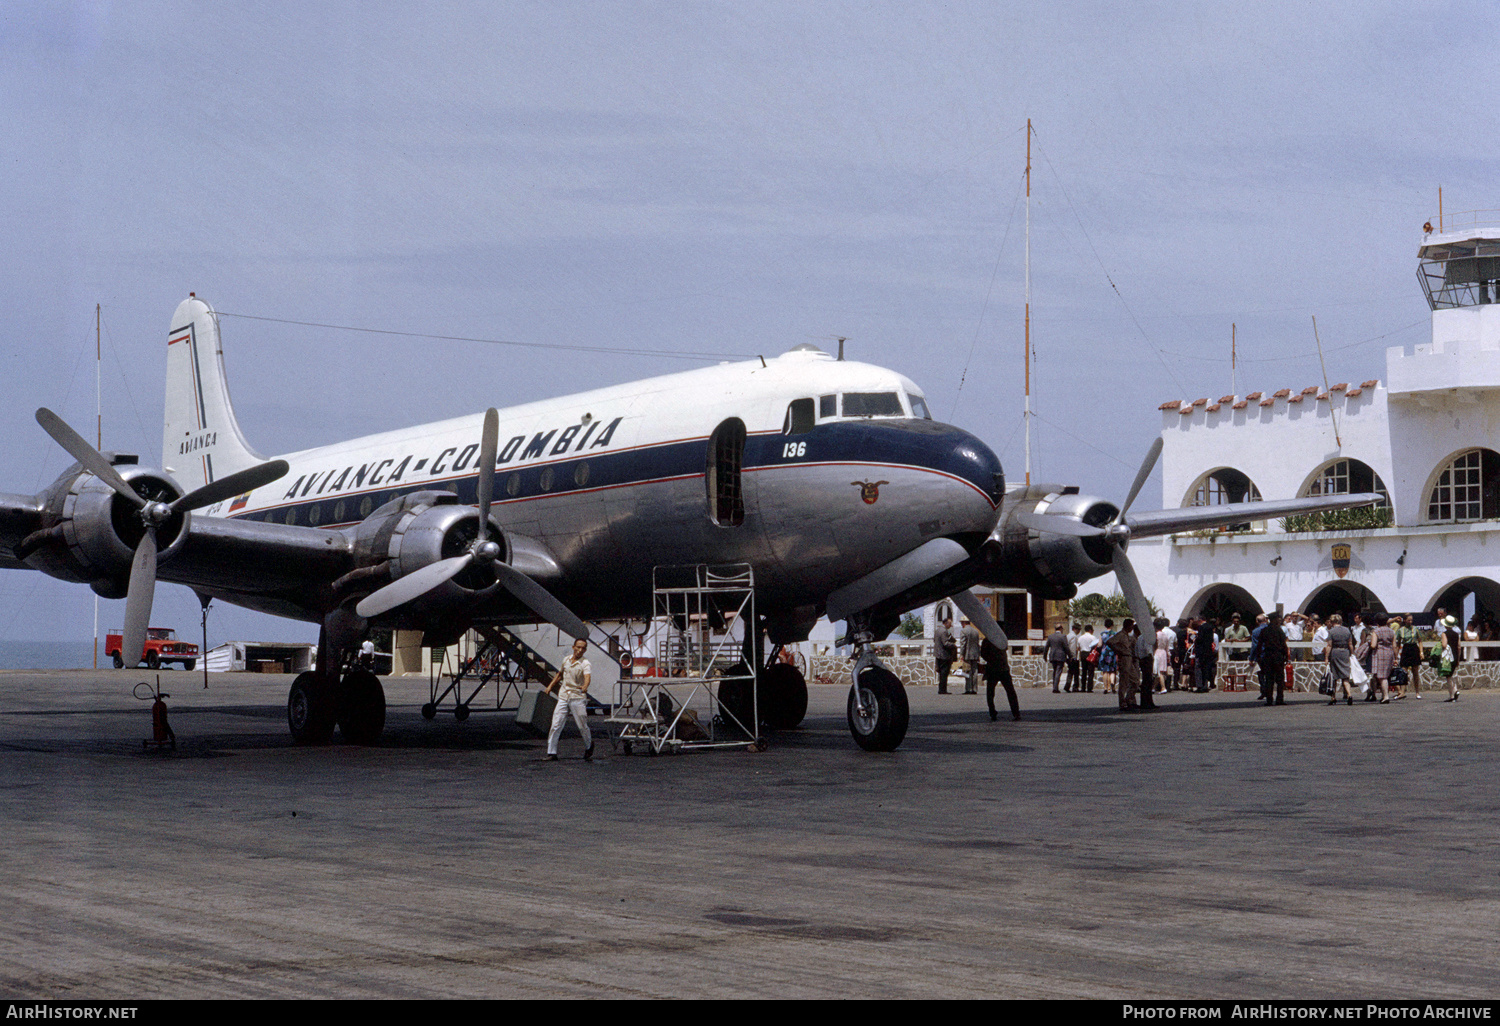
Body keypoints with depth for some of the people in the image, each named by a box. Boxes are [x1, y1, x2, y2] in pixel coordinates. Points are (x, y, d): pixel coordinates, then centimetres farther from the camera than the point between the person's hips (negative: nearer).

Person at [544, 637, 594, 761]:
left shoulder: (585, 664, -10)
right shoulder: (566, 659, 8)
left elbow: (588, 677, -31)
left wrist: (585, 687, -51)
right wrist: (551, 686, 24)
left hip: (578, 698, -4)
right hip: (563, 696, 4)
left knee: (582, 726, 2)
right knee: (556, 725, -5)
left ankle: (589, 747, 30)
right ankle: (551, 753, -1)